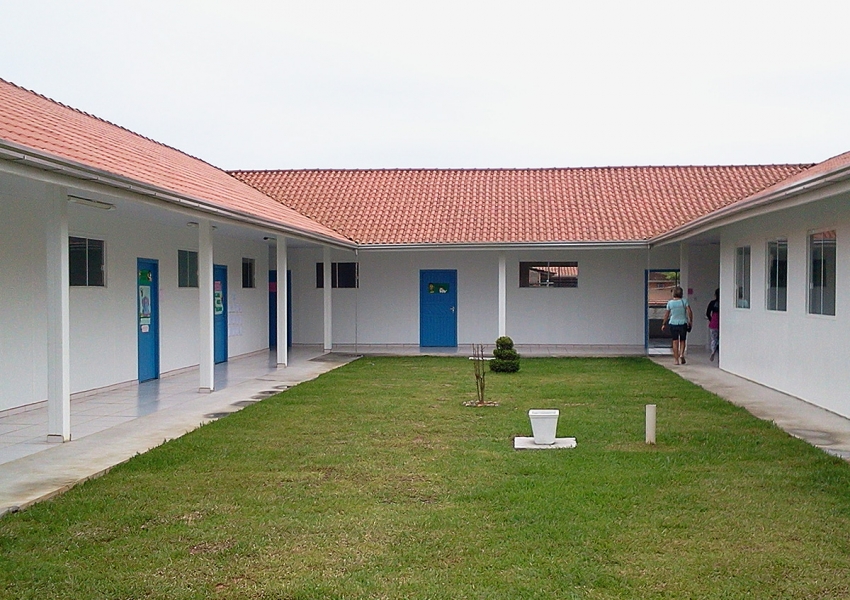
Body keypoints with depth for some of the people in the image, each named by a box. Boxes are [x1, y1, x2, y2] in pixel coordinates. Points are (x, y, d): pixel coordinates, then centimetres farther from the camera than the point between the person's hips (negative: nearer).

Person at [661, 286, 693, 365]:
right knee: (682, 341, 14)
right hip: (683, 323, 0)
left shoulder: (670, 303, -1)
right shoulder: (684, 301, -3)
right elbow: (689, 312, -10)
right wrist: (690, 321, 2)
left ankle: (676, 360, 3)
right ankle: (681, 354, -9)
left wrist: (664, 324, 14)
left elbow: (666, 315, 4)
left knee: (675, 342, 5)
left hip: (673, 324, 0)